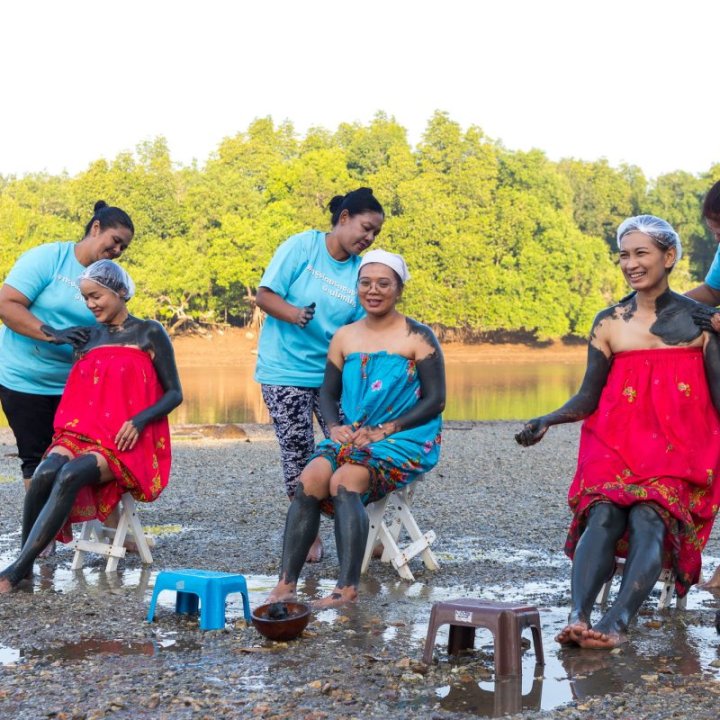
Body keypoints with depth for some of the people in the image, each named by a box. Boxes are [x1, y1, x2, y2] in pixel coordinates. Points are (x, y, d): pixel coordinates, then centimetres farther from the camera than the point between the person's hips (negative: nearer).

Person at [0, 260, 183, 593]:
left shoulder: (149, 333, 4)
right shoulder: (88, 337, 18)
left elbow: (174, 393, 2)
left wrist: (138, 421, -14)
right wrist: (65, 429, 1)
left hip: (126, 443, -4)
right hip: (81, 432, 4)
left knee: (71, 474, -33)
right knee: (45, 473, -30)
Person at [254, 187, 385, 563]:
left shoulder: (360, 271, 4)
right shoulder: (301, 246, -8)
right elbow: (265, 295, -10)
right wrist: (295, 314, -28)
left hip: (333, 373, 4)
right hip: (286, 372, -4)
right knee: (298, 453, 0)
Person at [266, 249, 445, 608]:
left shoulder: (418, 337, -2)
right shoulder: (344, 337, 14)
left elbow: (435, 400, -7)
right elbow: (328, 392, 17)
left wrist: (383, 431, -15)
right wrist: (335, 426, -5)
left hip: (405, 439, -4)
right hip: (351, 436, 5)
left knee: (345, 481, -32)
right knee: (310, 478, -25)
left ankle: (347, 588, -34)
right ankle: (286, 582, -27)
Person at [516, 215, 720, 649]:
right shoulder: (609, 323, 11)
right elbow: (589, 398, 8)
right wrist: (547, 421, -9)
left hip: (680, 448, -1)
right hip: (616, 444, 2)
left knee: (648, 517, -29)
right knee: (603, 514, -27)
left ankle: (618, 623, -42)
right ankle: (578, 617, -42)